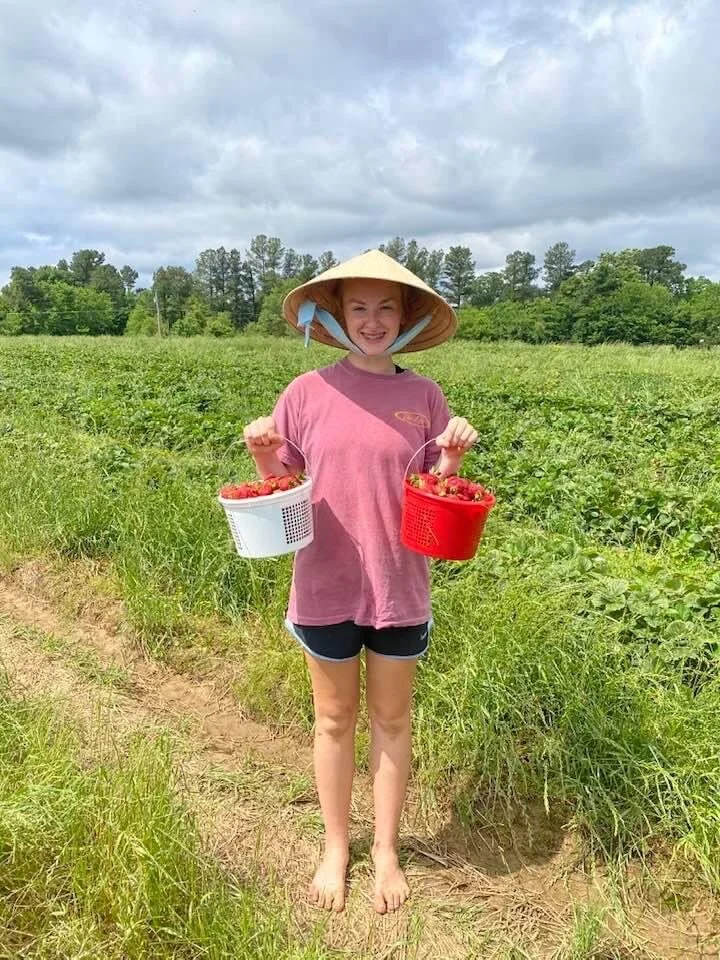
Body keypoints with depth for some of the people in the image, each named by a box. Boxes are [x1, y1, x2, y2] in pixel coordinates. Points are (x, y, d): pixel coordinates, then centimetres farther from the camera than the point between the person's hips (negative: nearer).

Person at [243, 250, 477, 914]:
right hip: (326, 586, 0)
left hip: (400, 587, 1)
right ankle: (336, 847, 39)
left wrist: (454, 456, -15)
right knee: (335, 719, 16)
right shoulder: (307, 393, -4)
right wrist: (262, 451, -16)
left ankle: (386, 850, 38)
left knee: (392, 720, 16)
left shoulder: (425, 397, -1)